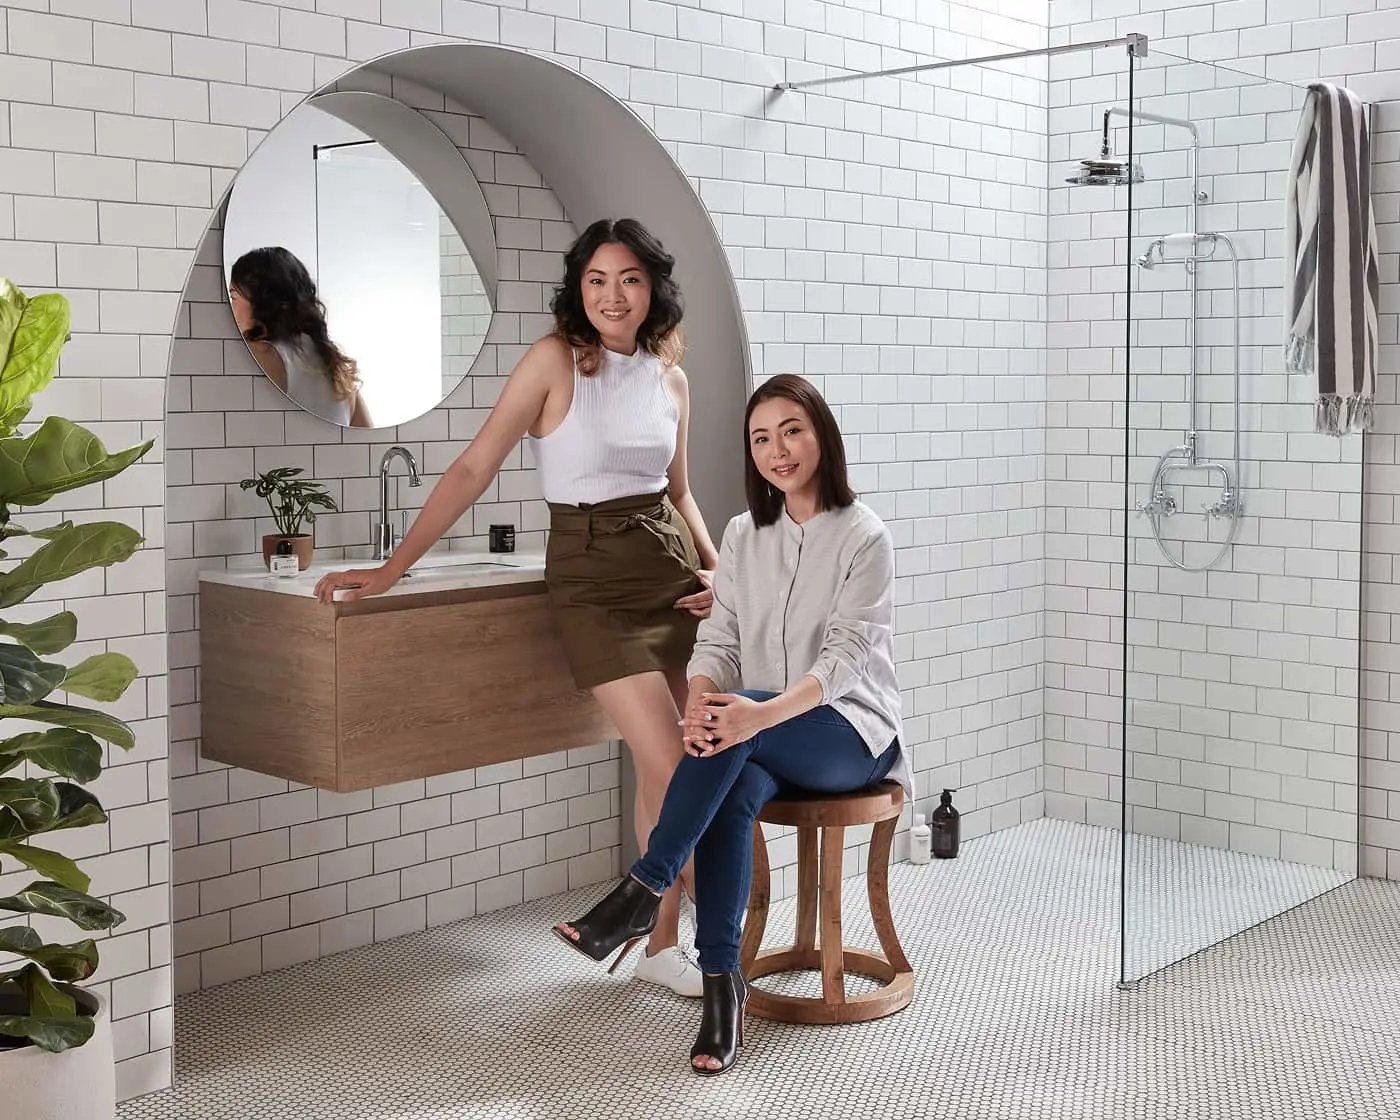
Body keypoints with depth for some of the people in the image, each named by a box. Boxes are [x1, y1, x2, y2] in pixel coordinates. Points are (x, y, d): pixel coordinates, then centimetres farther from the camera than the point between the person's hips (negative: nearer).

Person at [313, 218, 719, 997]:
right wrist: (393, 568, -15)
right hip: (592, 576, -5)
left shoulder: (671, 376, 8)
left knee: (666, 764, 6)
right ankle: (664, 944, 9)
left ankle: (660, 934, 22)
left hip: (671, 567, 5)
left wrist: (716, 566, 2)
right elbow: (475, 468, -10)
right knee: (672, 769, -11)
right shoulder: (556, 359, -8)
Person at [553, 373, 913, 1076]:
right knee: (734, 791, -32)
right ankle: (722, 984, -29)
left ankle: (645, 892, -30)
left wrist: (763, 712, -34)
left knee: (739, 712, -34)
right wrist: (698, 704, -20)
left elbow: (845, 657, -16)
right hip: (767, 745, 4)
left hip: (850, 733, -4)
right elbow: (718, 641, 4)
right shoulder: (743, 536, 9)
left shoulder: (863, 538, -7)